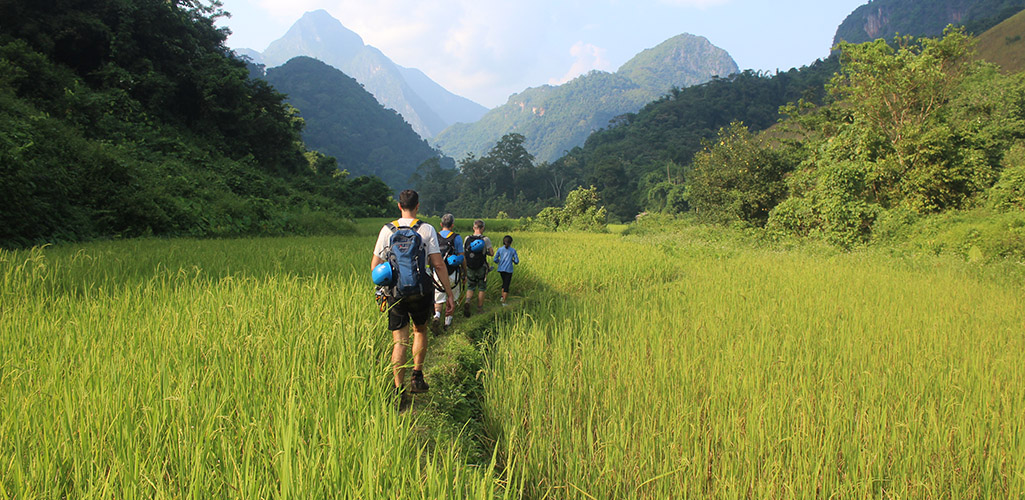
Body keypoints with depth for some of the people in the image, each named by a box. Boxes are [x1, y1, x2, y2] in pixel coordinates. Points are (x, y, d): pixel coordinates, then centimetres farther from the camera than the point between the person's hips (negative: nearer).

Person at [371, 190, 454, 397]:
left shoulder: (387, 230, 0)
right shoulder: (427, 229, -4)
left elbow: (375, 266, 2)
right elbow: (438, 264, -7)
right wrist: (449, 294, -3)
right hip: (420, 292, 0)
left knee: (399, 341, 5)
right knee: (420, 331, 23)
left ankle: (398, 388, 2)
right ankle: (417, 377, 21)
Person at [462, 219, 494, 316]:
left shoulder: (467, 239, 1)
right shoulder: (485, 239, -9)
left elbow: (463, 253, 6)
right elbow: (492, 253, -10)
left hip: (469, 268, 3)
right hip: (481, 268, -2)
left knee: (470, 287, 13)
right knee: (481, 288, 11)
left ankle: (467, 301, -14)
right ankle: (480, 309, 14)